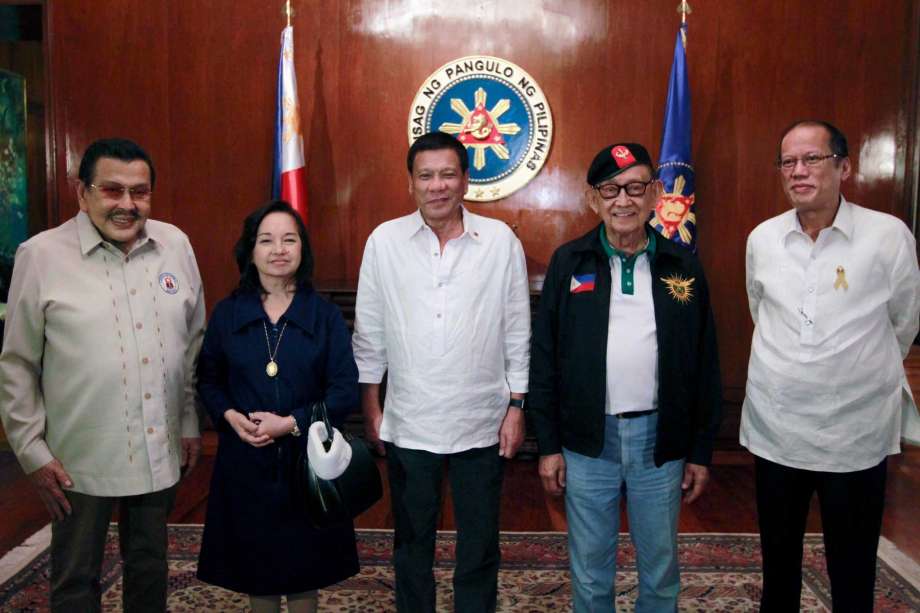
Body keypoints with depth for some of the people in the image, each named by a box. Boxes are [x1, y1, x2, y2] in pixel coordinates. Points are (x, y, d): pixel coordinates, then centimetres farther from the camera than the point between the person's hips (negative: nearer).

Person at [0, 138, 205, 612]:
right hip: (79, 460, -3)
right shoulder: (41, 255, -9)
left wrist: (190, 422, 9)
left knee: (150, 568, 19)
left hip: (160, 452, 3)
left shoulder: (176, 245, 1)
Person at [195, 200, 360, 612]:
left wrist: (292, 423, -17)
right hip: (245, 460, 1)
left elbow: (346, 390, -7)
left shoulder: (325, 315, -3)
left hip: (307, 458, -1)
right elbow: (209, 380, 8)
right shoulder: (227, 313, 2)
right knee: (254, 567, 14)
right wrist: (231, 417, -12)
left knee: (304, 569, 11)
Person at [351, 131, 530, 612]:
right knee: (412, 541, 17)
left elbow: (517, 332, 1)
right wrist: (370, 407, 3)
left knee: (479, 546, 14)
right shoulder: (384, 241, -2)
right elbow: (369, 333, 3)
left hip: (482, 424, 0)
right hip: (408, 425, 1)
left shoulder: (501, 241, -3)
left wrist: (516, 406, 0)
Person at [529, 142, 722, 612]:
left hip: (659, 437, 1)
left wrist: (702, 451, 4)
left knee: (660, 569, 15)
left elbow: (705, 365, 5)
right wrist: (549, 446, -2)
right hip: (587, 439, 0)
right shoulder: (569, 262, -1)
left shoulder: (682, 266, 2)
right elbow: (544, 359, 0)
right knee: (590, 572, 13)